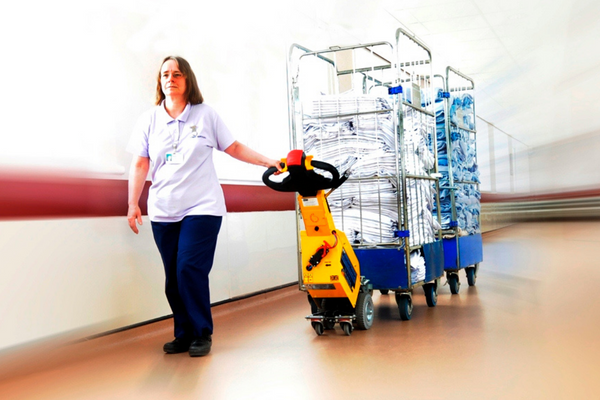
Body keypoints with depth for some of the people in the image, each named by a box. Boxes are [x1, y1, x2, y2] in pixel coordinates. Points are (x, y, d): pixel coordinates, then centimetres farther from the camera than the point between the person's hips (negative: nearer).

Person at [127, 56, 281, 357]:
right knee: (173, 276, 3)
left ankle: (202, 335, 2)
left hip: (202, 207, -2)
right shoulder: (149, 120, 9)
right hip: (163, 211, 3)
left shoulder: (206, 115, 6)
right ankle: (183, 335, 16)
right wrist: (133, 204, 2)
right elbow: (140, 165, 7)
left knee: (190, 270, -13)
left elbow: (234, 148, 11)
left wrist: (268, 161, 7)